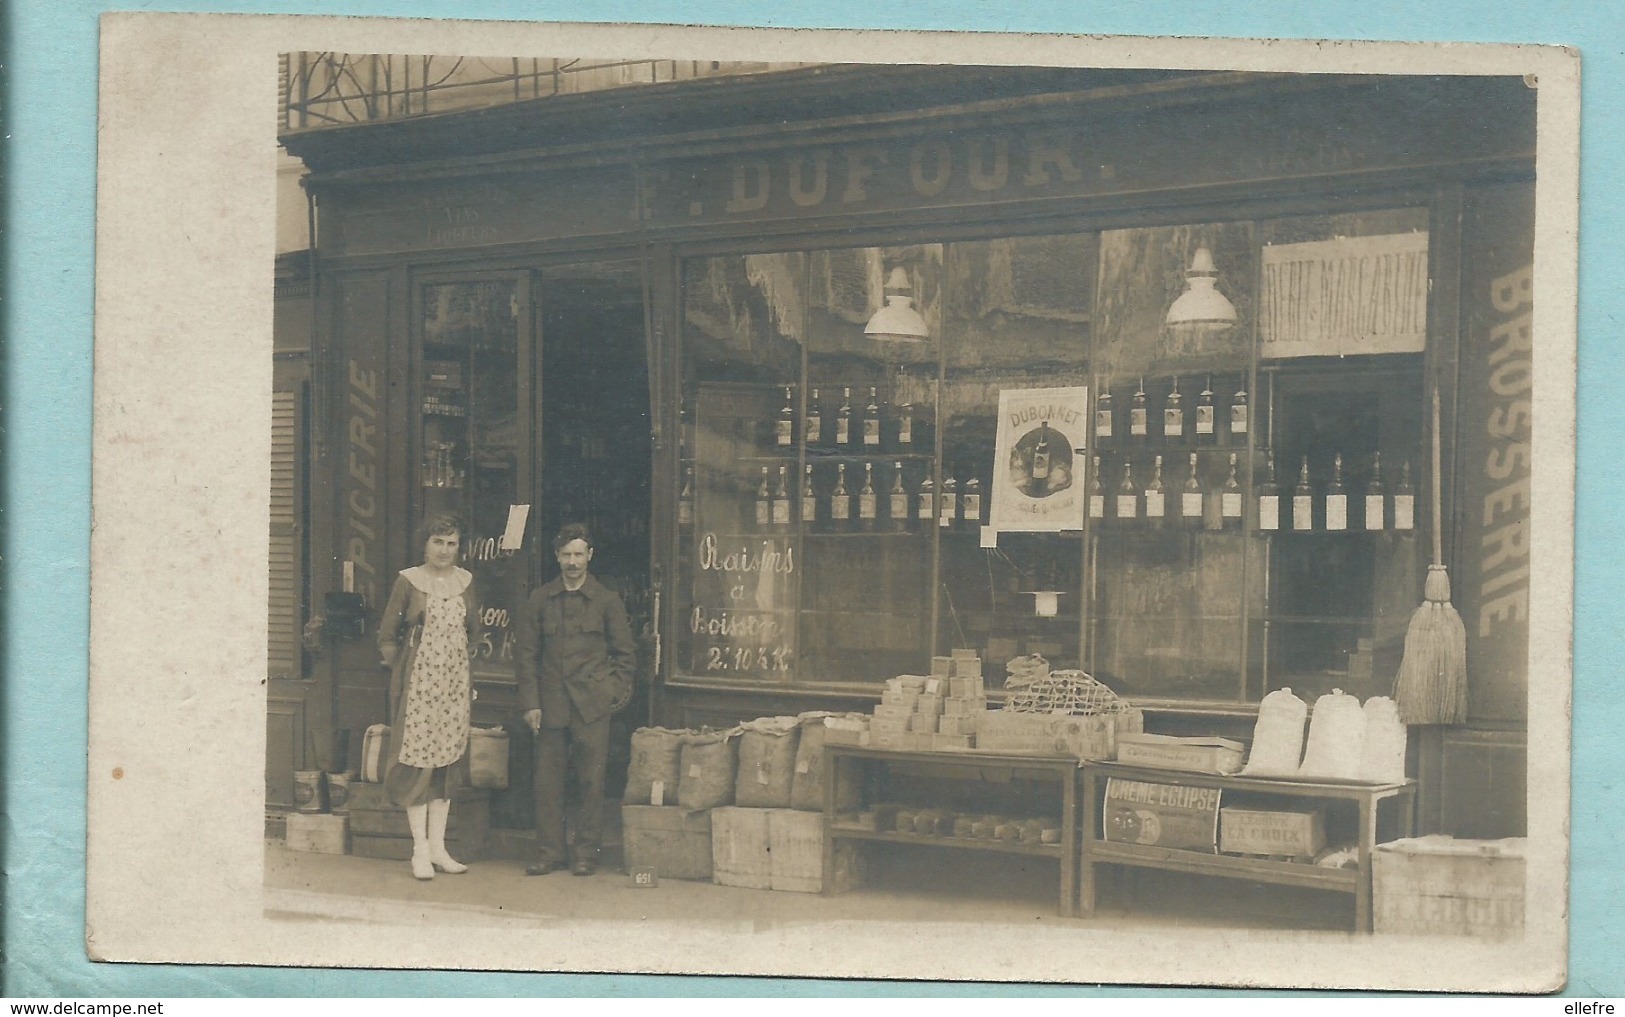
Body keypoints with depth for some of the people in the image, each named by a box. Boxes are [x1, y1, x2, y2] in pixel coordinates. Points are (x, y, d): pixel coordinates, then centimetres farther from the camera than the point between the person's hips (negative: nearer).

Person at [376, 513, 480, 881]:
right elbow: (387, 635, 1)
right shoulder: (408, 581, -4)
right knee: (418, 758, -4)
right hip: (418, 680, -4)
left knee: (448, 760, 6)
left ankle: (438, 846, 12)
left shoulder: (466, 581, 7)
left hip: (455, 680, 4)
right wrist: (399, 671, 1)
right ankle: (420, 849, 1)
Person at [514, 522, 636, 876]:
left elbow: (624, 653, 11)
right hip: (550, 705, 2)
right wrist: (530, 703, 1)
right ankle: (549, 851, 10)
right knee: (547, 780, 1)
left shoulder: (607, 601, 6)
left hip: (591, 705, -1)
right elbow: (525, 653, 9)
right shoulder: (539, 601, 9)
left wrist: (614, 692, -1)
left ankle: (586, 852, 9)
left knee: (591, 779, -1)